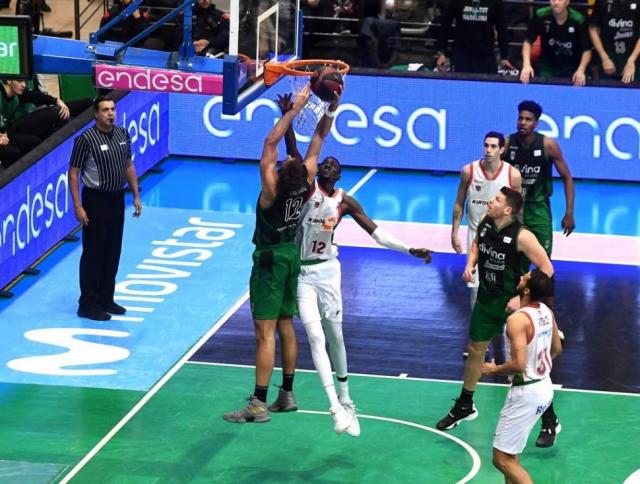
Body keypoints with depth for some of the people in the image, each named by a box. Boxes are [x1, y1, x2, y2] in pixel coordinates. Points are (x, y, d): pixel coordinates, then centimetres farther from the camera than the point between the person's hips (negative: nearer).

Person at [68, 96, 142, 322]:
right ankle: (88, 305, 5)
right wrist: (78, 207, -17)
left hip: (117, 199, 7)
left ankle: (106, 299, 24)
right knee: (93, 253, -2)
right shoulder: (86, 139, -16)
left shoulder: (122, 134, 4)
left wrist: (136, 196, 12)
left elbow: (129, 166, 14)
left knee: (113, 252, 13)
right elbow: (73, 173, -13)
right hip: (96, 201, -7)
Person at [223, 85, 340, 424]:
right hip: (292, 254, 7)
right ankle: (287, 396, 23)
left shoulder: (272, 190, -25)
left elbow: (271, 141, -24)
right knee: (286, 326, 15)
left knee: (266, 333, -8)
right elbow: (318, 139, -2)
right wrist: (331, 109, -8)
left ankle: (258, 405, -9)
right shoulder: (306, 183, -11)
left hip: (270, 259, -7)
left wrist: (296, 108, -24)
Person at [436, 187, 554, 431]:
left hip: (513, 304, -7)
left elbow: (547, 269, -22)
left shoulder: (521, 236, -26)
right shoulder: (485, 224, -6)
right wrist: (470, 264, -2)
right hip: (487, 299, 7)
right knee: (475, 349, 19)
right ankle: (464, 407, 40)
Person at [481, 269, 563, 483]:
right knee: (509, 452, 26)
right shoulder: (547, 312, 2)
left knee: (502, 459, -3)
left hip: (526, 392, -9)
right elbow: (557, 349, 16)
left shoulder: (518, 319, -24)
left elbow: (519, 364, -30)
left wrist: (494, 369, -13)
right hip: (543, 386, 9)